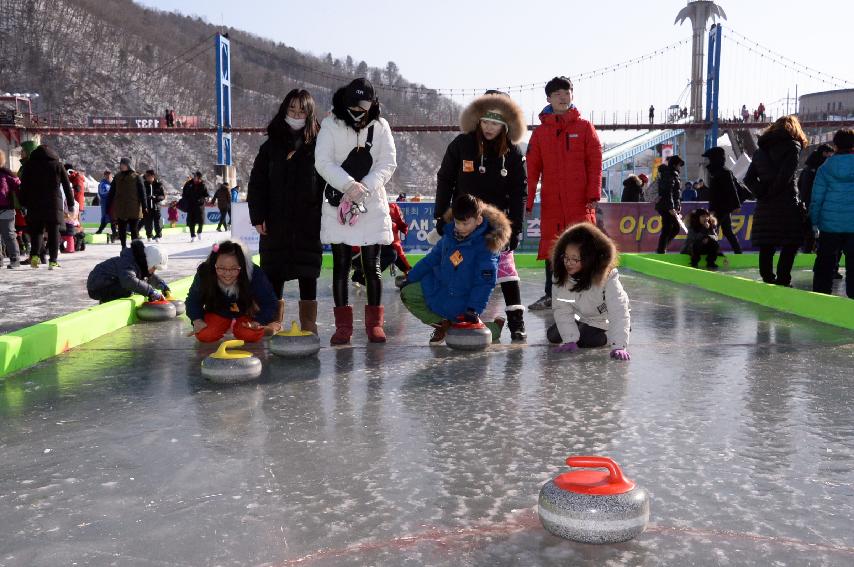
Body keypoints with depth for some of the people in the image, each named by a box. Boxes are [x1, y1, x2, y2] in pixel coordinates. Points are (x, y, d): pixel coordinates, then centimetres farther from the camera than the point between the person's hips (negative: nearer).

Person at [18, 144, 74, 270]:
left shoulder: (29, 165, 6)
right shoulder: (58, 165, 5)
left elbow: (24, 186, 3)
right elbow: (67, 186, 5)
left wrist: (23, 203, 6)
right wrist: (70, 203, 9)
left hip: (34, 204, 1)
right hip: (54, 204, -1)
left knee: (36, 230, 10)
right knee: (53, 232, 3)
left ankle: (35, 255, -10)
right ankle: (53, 261, 0)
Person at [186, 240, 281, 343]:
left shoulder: (254, 274, -30)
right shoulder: (204, 273, -25)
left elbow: (270, 303, -22)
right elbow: (193, 299, -9)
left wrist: (258, 321, -37)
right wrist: (197, 320, -25)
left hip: (246, 313, -1)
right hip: (218, 313, 2)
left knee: (251, 335, -28)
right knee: (204, 335, -22)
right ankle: (225, 327, 10)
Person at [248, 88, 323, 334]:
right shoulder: (271, 145, 8)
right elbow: (257, 183, 6)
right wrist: (258, 216, -3)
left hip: (309, 223, -2)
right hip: (276, 222, 2)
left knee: (307, 274, 4)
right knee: (274, 273, 4)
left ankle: (308, 325, 13)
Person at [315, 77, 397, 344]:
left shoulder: (380, 126, 4)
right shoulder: (331, 125, -1)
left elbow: (388, 163, -2)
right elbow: (323, 162, -9)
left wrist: (365, 187, -16)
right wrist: (349, 184, -21)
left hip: (372, 205, 1)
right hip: (337, 204, -1)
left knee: (372, 267, 3)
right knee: (341, 266, 3)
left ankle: (375, 323, 13)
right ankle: (343, 325, 10)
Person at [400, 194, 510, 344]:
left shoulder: (486, 245, -23)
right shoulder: (450, 233, -4)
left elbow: (485, 281, -24)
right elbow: (433, 257, 9)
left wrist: (474, 309, -32)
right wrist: (411, 278, 11)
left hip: (462, 301, -6)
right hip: (439, 287, 6)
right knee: (407, 293, -3)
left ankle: (495, 326, 23)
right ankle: (443, 324, 9)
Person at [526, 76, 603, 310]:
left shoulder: (585, 128, 4)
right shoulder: (540, 132, 9)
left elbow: (595, 163, -1)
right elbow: (532, 168, 6)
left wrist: (594, 194, -10)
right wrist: (528, 200, -1)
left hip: (580, 201, -2)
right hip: (550, 201, 3)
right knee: (551, 247, 8)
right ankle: (550, 295, 18)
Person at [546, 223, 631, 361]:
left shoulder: (607, 278, -35)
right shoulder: (562, 277, -23)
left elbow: (619, 313, -39)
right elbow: (562, 309, -18)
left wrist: (619, 347, -47)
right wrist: (570, 340, -27)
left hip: (607, 322, -4)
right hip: (584, 319, 4)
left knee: (584, 340, -23)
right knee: (552, 336, -4)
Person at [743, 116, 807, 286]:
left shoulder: (760, 149, 15)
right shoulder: (792, 145, -3)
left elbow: (748, 179, 10)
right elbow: (786, 175, -15)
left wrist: (762, 193, 3)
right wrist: (772, 193, -4)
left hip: (764, 206, 6)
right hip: (786, 204, -6)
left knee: (766, 247, 8)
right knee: (790, 245, 0)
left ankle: (768, 280, 13)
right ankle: (782, 281, -5)